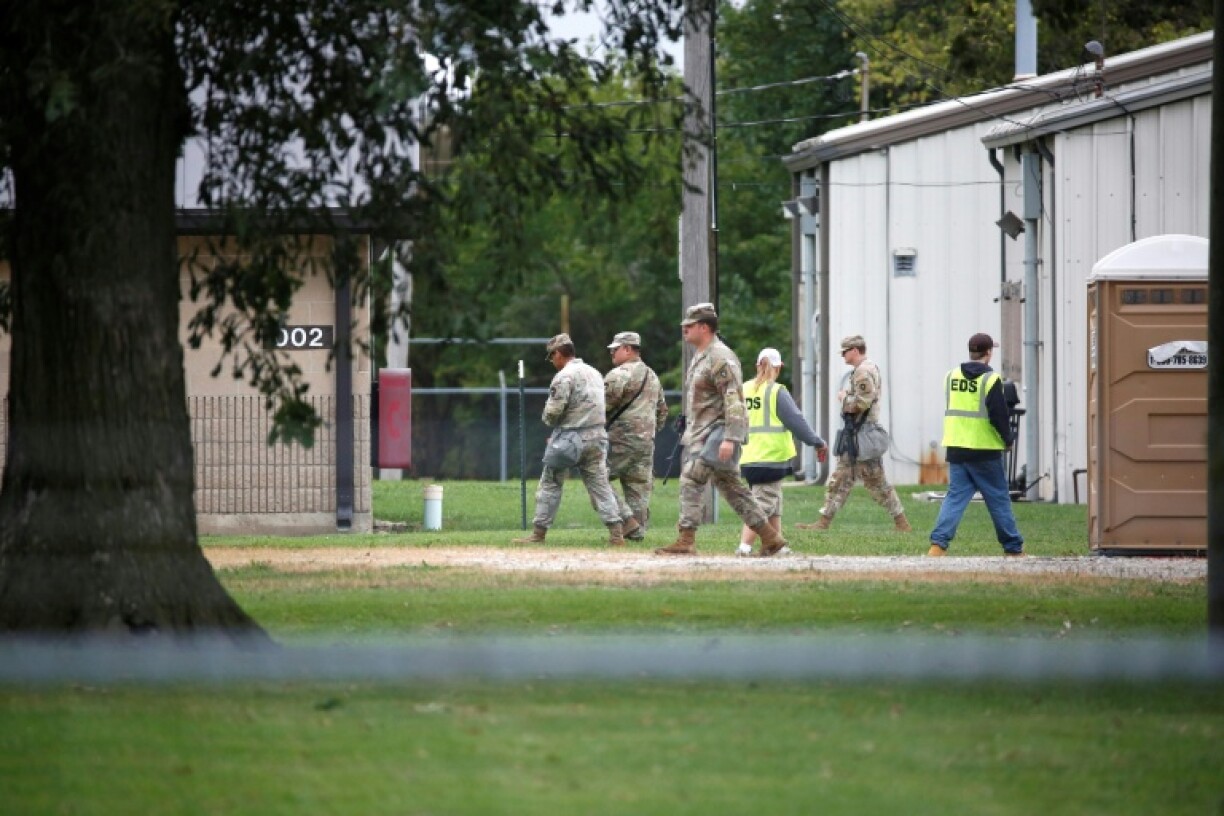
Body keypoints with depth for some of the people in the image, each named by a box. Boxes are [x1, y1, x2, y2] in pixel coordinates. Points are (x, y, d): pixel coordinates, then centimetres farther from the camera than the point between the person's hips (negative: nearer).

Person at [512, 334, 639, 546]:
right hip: (597, 437, 7)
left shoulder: (565, 376, -12)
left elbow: (553, 410, -19)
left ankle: (539, 533, 7)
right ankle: (616, 532, -5)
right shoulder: (595, 373, 13)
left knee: (550, 485, 5)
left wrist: (551, 422, 5)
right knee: (600, 485, 6)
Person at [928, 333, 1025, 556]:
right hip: (984, 452, -4)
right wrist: (1008, 439, 4)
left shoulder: (951, 376, 6)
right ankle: (1013, 548, 15)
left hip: (956, 449, 4)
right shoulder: (991, 379, -11)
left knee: (956, 496, 6)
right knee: (999, 498, 7)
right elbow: (999, 414, -12)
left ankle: (938, 543, -10)